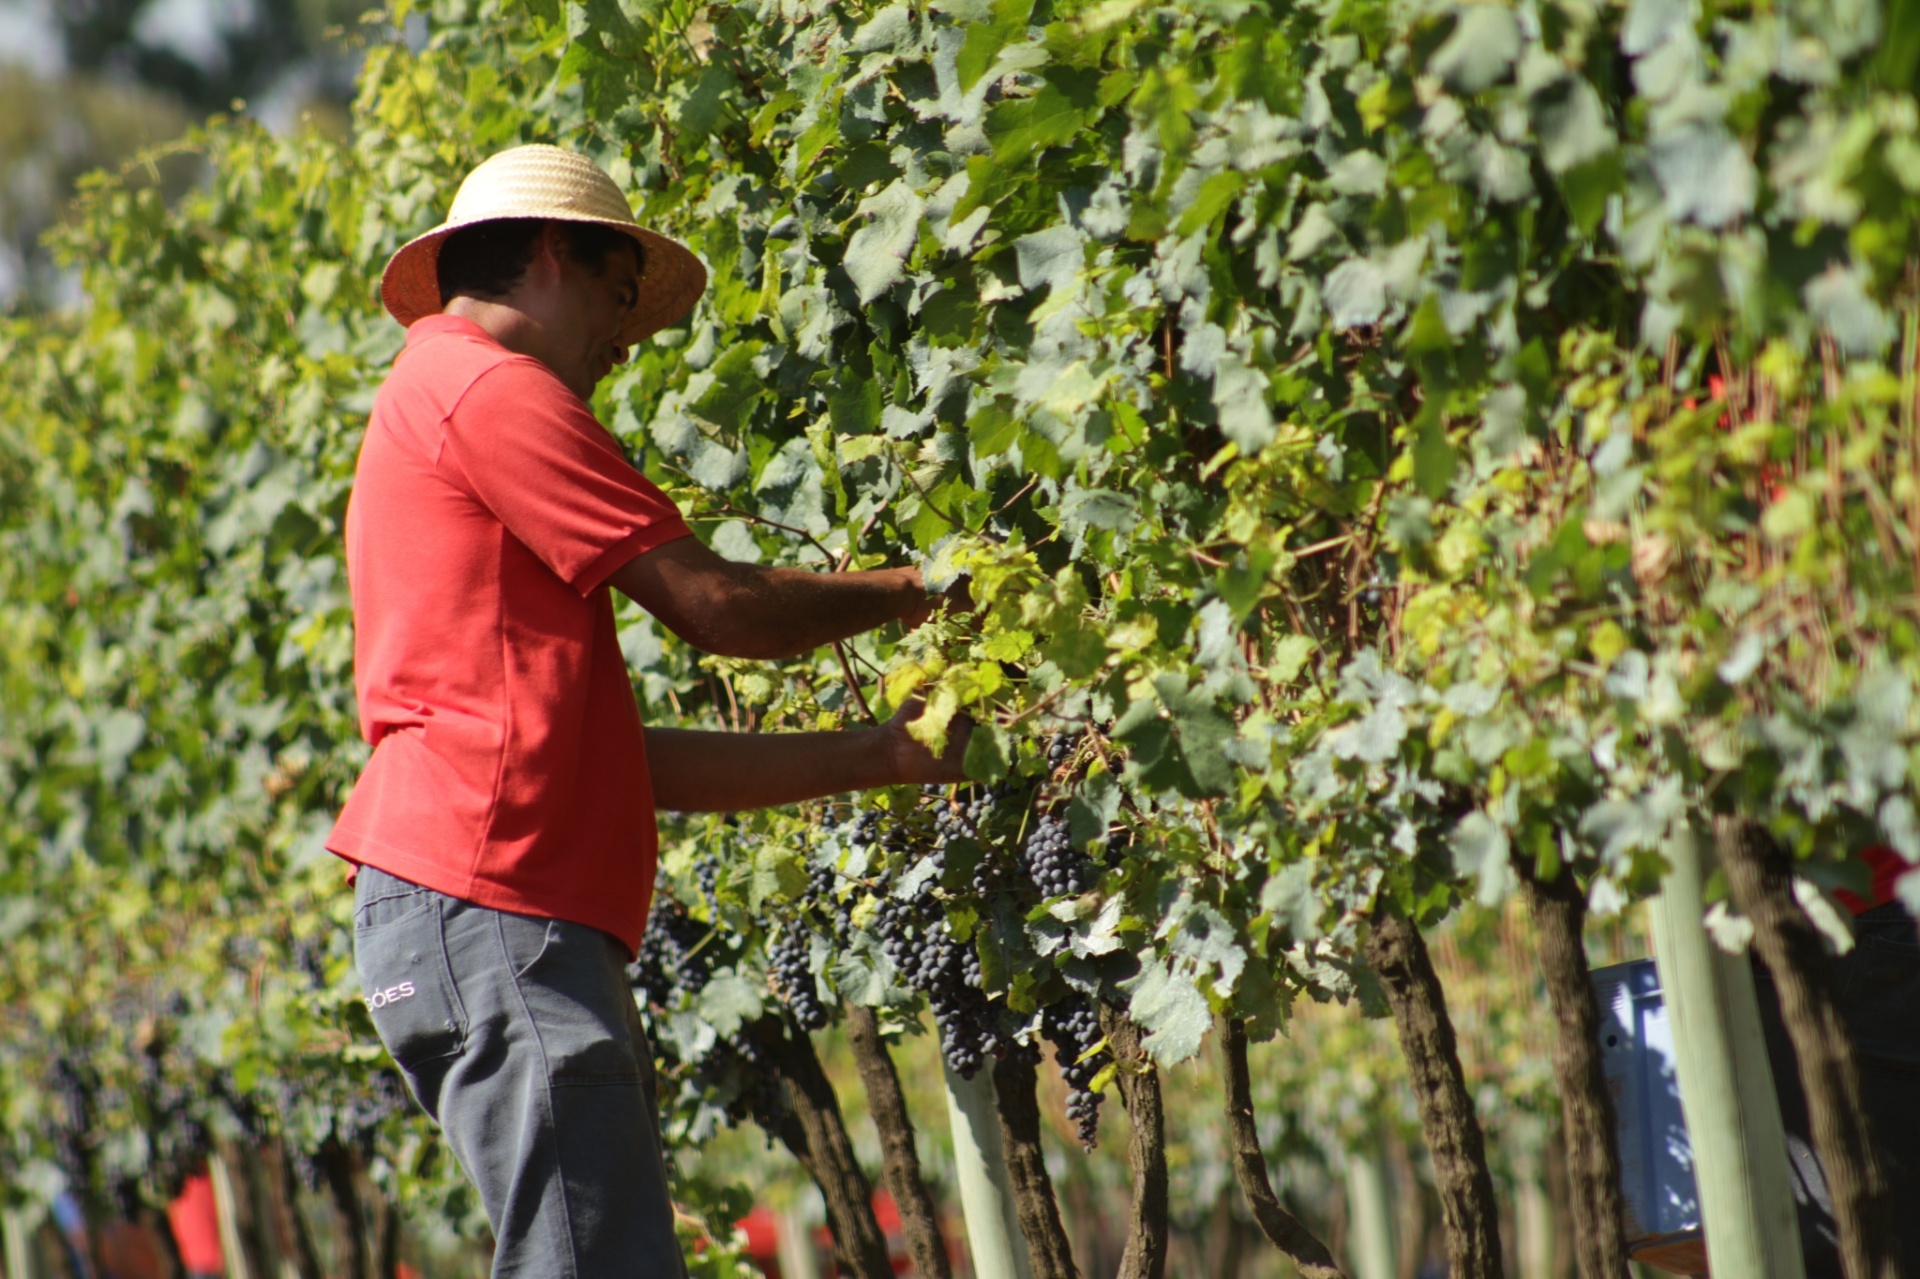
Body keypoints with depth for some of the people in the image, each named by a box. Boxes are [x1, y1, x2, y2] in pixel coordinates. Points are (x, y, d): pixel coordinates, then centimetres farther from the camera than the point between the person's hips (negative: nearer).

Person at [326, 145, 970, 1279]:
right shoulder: (488, 391, -2)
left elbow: (619, 757, 25)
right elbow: (707, 599, -4)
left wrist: (869, 757, 24)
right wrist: (901, 592, 12)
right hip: (485, 907, -10)